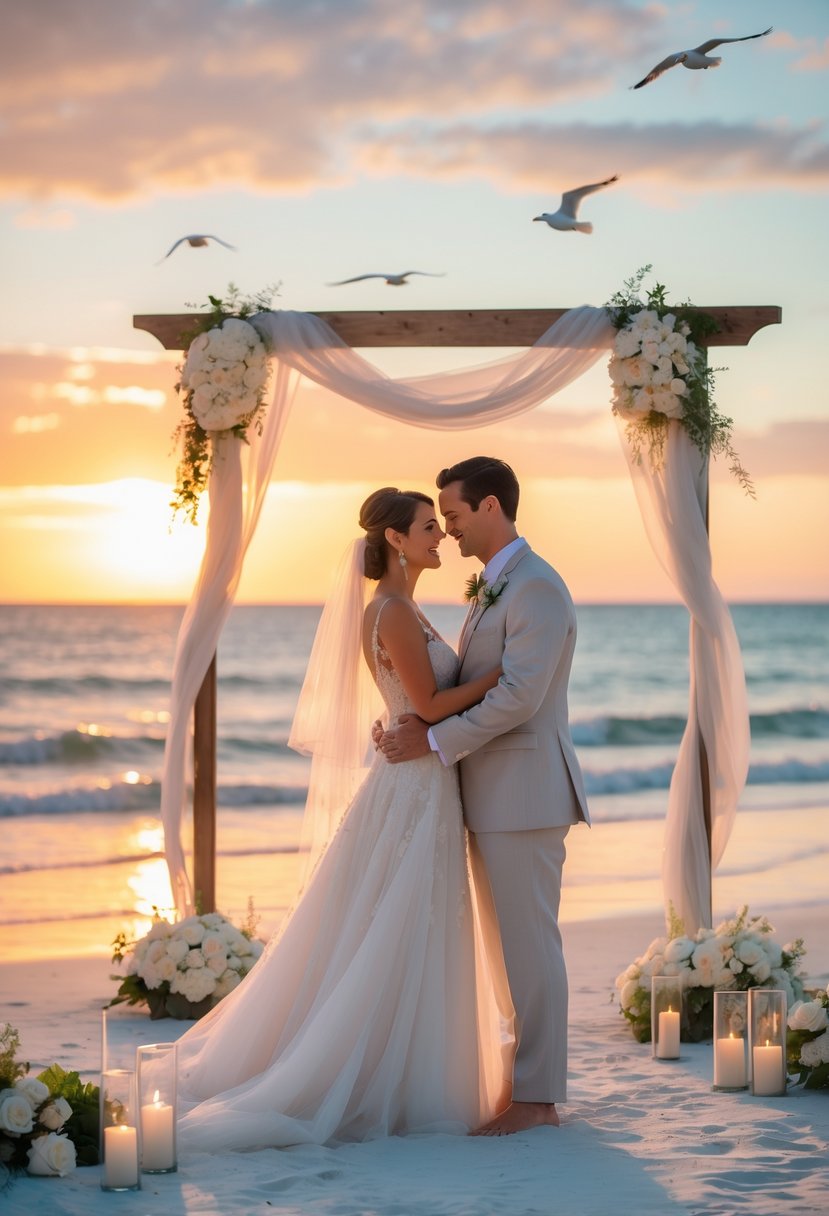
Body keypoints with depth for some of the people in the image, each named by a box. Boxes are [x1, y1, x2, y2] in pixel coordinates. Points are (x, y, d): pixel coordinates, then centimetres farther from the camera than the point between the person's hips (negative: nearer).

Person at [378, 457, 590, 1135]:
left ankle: (537, 1098, 2)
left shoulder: (537, 588, -14)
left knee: (530, 944, -4)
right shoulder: (494, 589, 18)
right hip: (497, 796, 10)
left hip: (525, 793, -10)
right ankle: (531, 1078, 20)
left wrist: (435, 741, -18)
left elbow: (519, 695, -22)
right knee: (513, 944, 13)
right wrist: (413, 723, 1)